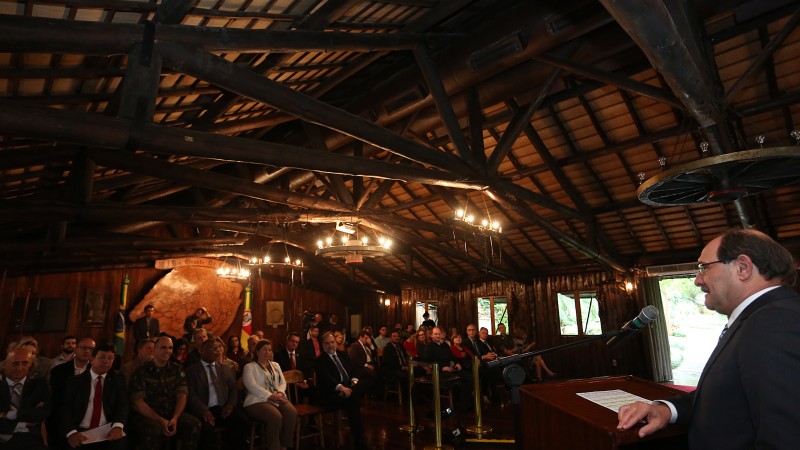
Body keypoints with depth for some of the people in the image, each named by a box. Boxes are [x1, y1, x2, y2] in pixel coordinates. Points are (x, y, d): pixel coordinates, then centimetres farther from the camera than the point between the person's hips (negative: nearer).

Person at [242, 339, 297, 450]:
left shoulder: (275, 365, 24)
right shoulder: (249, 367, 6)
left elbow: (283, 382, 16)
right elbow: (252, 386, -10)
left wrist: (280, 393, -8)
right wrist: (271, 396, -18)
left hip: (278, 399, 5)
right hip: (258, 400, -5)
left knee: (292, 412, -26)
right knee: (276, 416, -34)